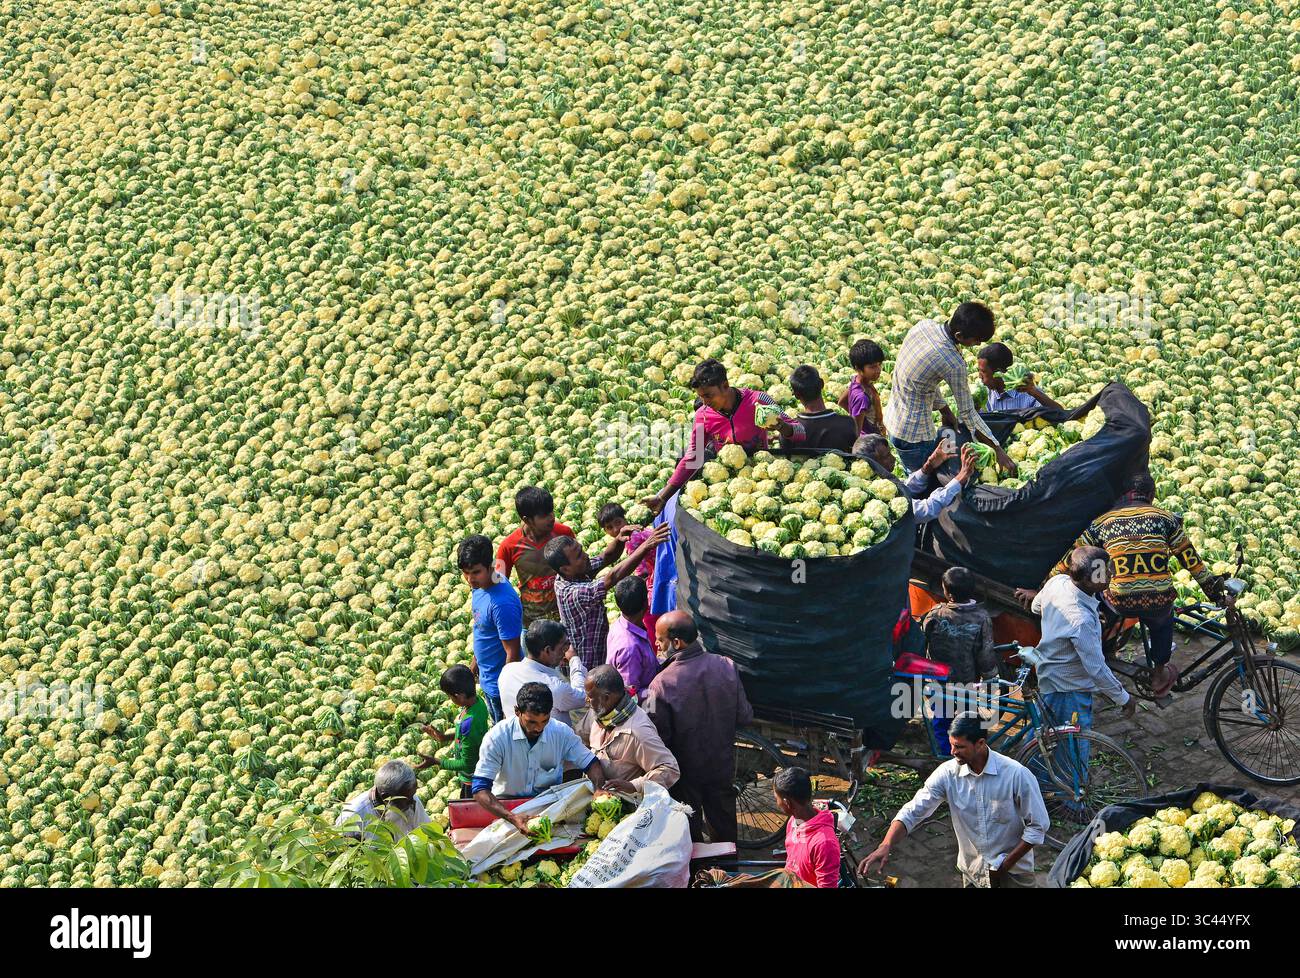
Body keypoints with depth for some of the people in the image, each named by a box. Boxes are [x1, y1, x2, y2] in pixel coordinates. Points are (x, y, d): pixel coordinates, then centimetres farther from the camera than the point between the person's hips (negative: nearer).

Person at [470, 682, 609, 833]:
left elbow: (591, 764, 4)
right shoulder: (496, 738, -16)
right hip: (508, 803, -3)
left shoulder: (562, 732, -6)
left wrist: (599, 791, -20)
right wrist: (513, 818, -37)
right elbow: (480, 789, -21)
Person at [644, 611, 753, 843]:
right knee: (724, 826, 24)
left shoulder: (662, 683, -29)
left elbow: (658, 735, -23)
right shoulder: (727, 667, -17)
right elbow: (744, 717, -7)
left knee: (690, 832, 18)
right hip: (723, 766, 4)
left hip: (685, 774, -4)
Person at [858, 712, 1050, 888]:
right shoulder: (948, 774, -13)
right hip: (972, 871, 3)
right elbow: (913, 811, -16)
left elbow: (1038, 826, -16)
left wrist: (1005, 866, -17)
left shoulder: (1017, 775, -22)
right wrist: (886, 846, -32)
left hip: (1013, 873, -3)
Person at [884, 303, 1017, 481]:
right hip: (914, 435, -9)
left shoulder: (924, 325, -7)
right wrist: (998, 450, -10)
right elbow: (967, 413, -18)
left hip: (892, 419, 9)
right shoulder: (954, 364, -28)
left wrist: (944, 410, 11)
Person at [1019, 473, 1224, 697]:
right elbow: (1191, 559, 13)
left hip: (1120, 604, 0)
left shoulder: (1103, 522, 8)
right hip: (1158, 602, 0)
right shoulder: (1164, 518, 8)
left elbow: (1069, 562, 11)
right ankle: (1159, 676, 43)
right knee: (1162, 620, 36)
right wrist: (1213, 590, 26)